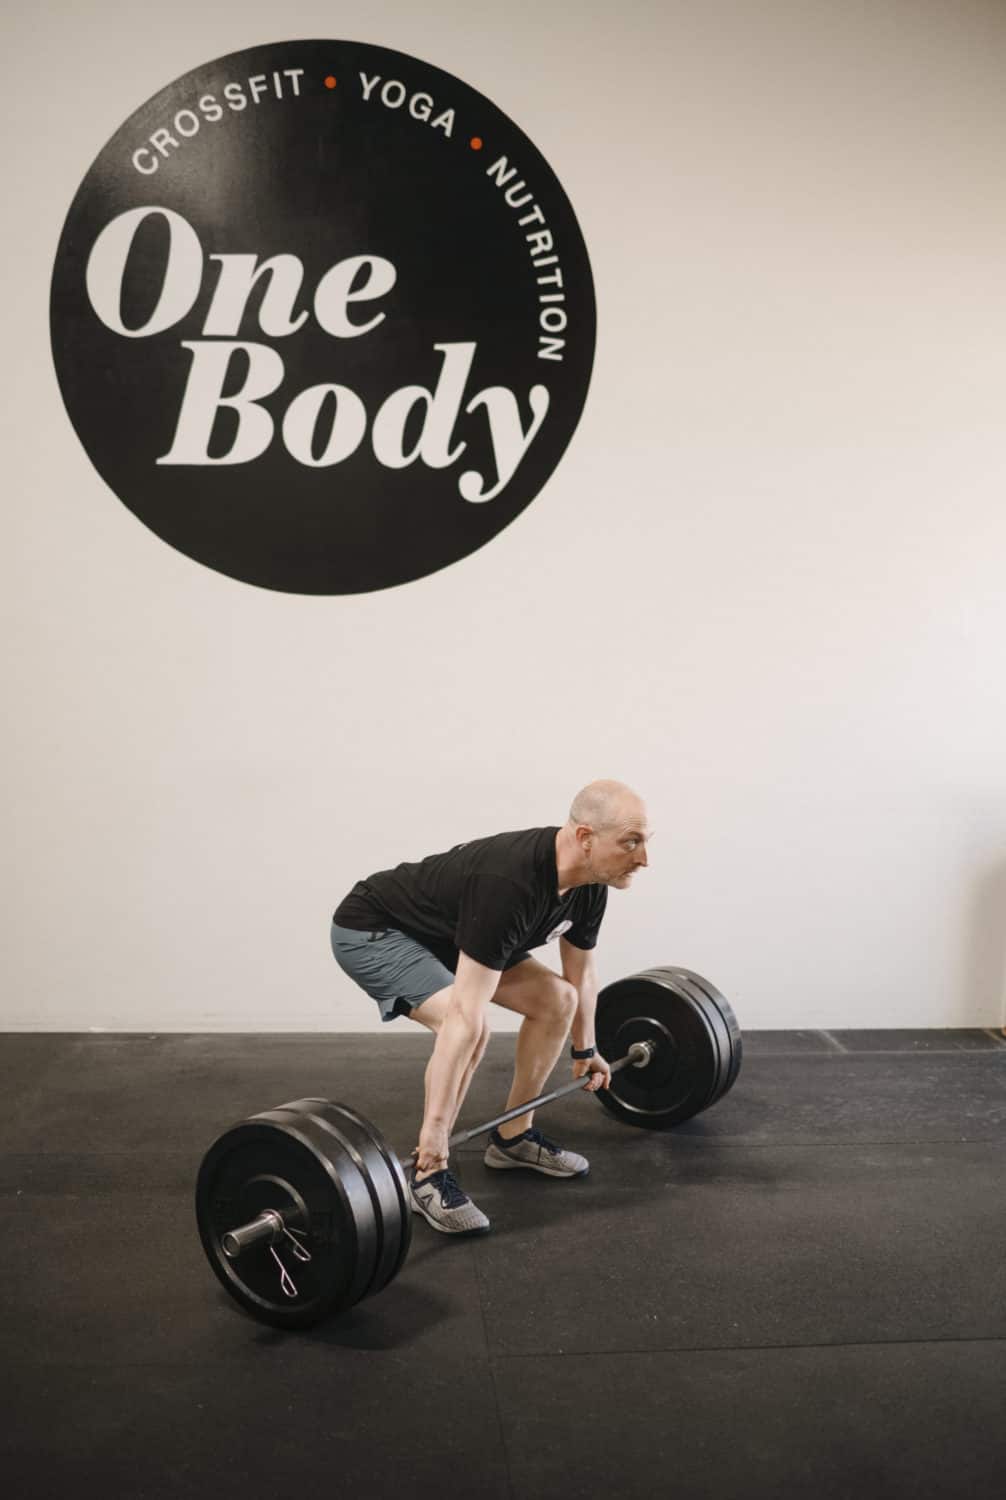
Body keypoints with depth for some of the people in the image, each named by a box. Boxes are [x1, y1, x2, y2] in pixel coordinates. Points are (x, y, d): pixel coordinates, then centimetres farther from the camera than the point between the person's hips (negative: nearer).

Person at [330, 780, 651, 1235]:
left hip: (443, 935, 9)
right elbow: (466, 1013, -40)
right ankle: (427, 1173, -11)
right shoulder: (510, 886, -39)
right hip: (372, 931, -9)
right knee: (472, 1029, -30)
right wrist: (434, 1129, -39)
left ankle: (513, 1137, 17)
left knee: (557, 999, 3)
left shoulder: (587, 885, -11)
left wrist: (585, 1049, 21)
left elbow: (581, 973, 9)